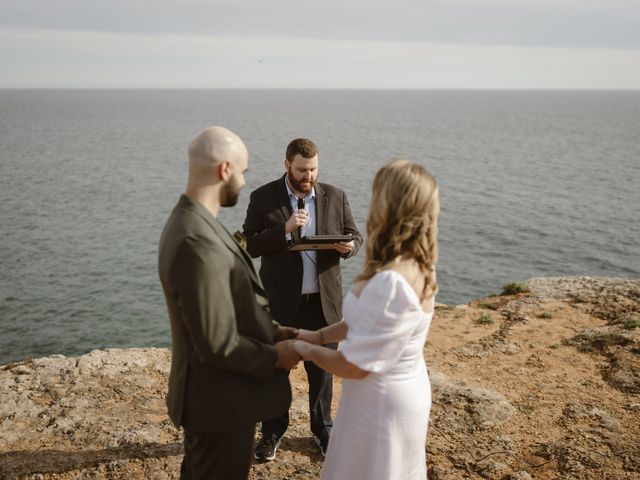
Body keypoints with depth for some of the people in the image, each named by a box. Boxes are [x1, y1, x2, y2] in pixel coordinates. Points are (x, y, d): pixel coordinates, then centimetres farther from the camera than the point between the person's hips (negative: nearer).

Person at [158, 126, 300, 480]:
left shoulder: (190, 222, 2)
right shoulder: (198, 241, -31)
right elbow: (219, 344, -28)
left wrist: (271, 332, 5)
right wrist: (274, 357, -13)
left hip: (210, 392, 10)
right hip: (220, 400, -10)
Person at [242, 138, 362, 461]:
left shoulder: (335, 197, 2)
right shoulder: (263, 198, -5)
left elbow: (355, 236, 8)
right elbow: (249, 245, -9)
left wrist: (349, 246, -16)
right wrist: (284, 230, -23)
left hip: (323, 300, 2)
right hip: (281, 301, -1)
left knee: (322, 369, 13)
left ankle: (322, 429, 33)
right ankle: (273, 431, 30)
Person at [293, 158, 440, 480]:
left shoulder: (391, 282, -34)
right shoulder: (415, 265, -4)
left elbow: (355, 365, -26)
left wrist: (309, 351, -9)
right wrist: (320, 335, 6)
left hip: (382, 402, -8)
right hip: (402, 391, 8)